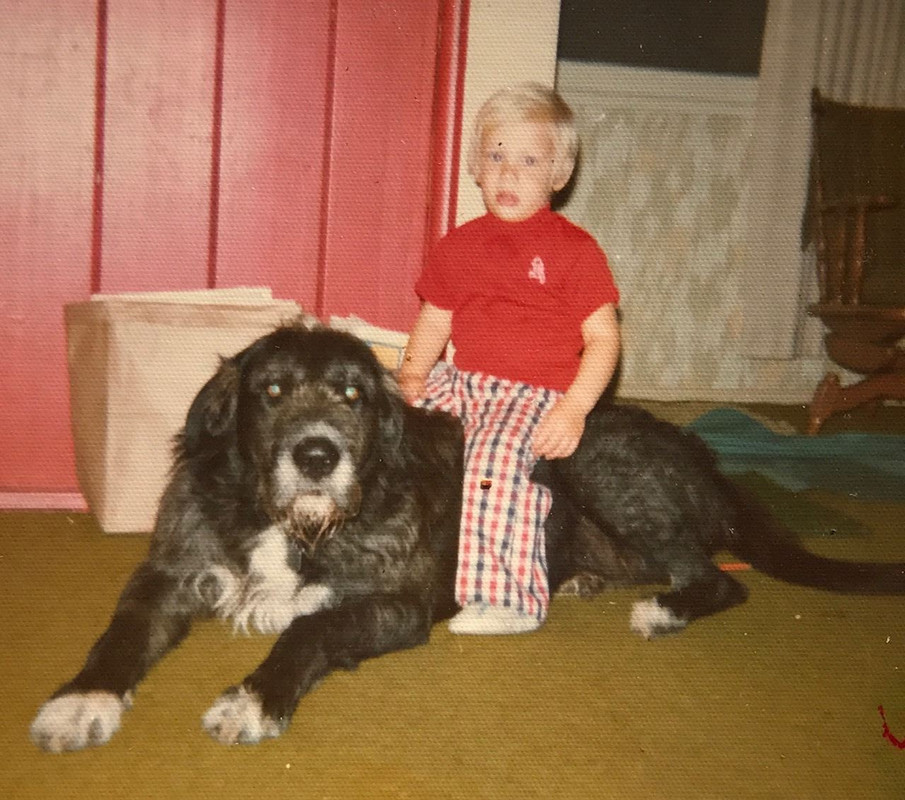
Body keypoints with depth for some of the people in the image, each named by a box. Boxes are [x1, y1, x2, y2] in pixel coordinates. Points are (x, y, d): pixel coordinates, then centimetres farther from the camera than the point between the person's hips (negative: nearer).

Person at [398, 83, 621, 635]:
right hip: (463, 382, 6)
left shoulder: (574, 248, -3)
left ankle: (509, 598, -23)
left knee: (496, 456, -33)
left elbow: (604, 338, -7)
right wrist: (412, 373, 0)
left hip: (537, 395, -6)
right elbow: (434, 322, 19)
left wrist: (574, 408, -19)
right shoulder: (458, 246, 12)